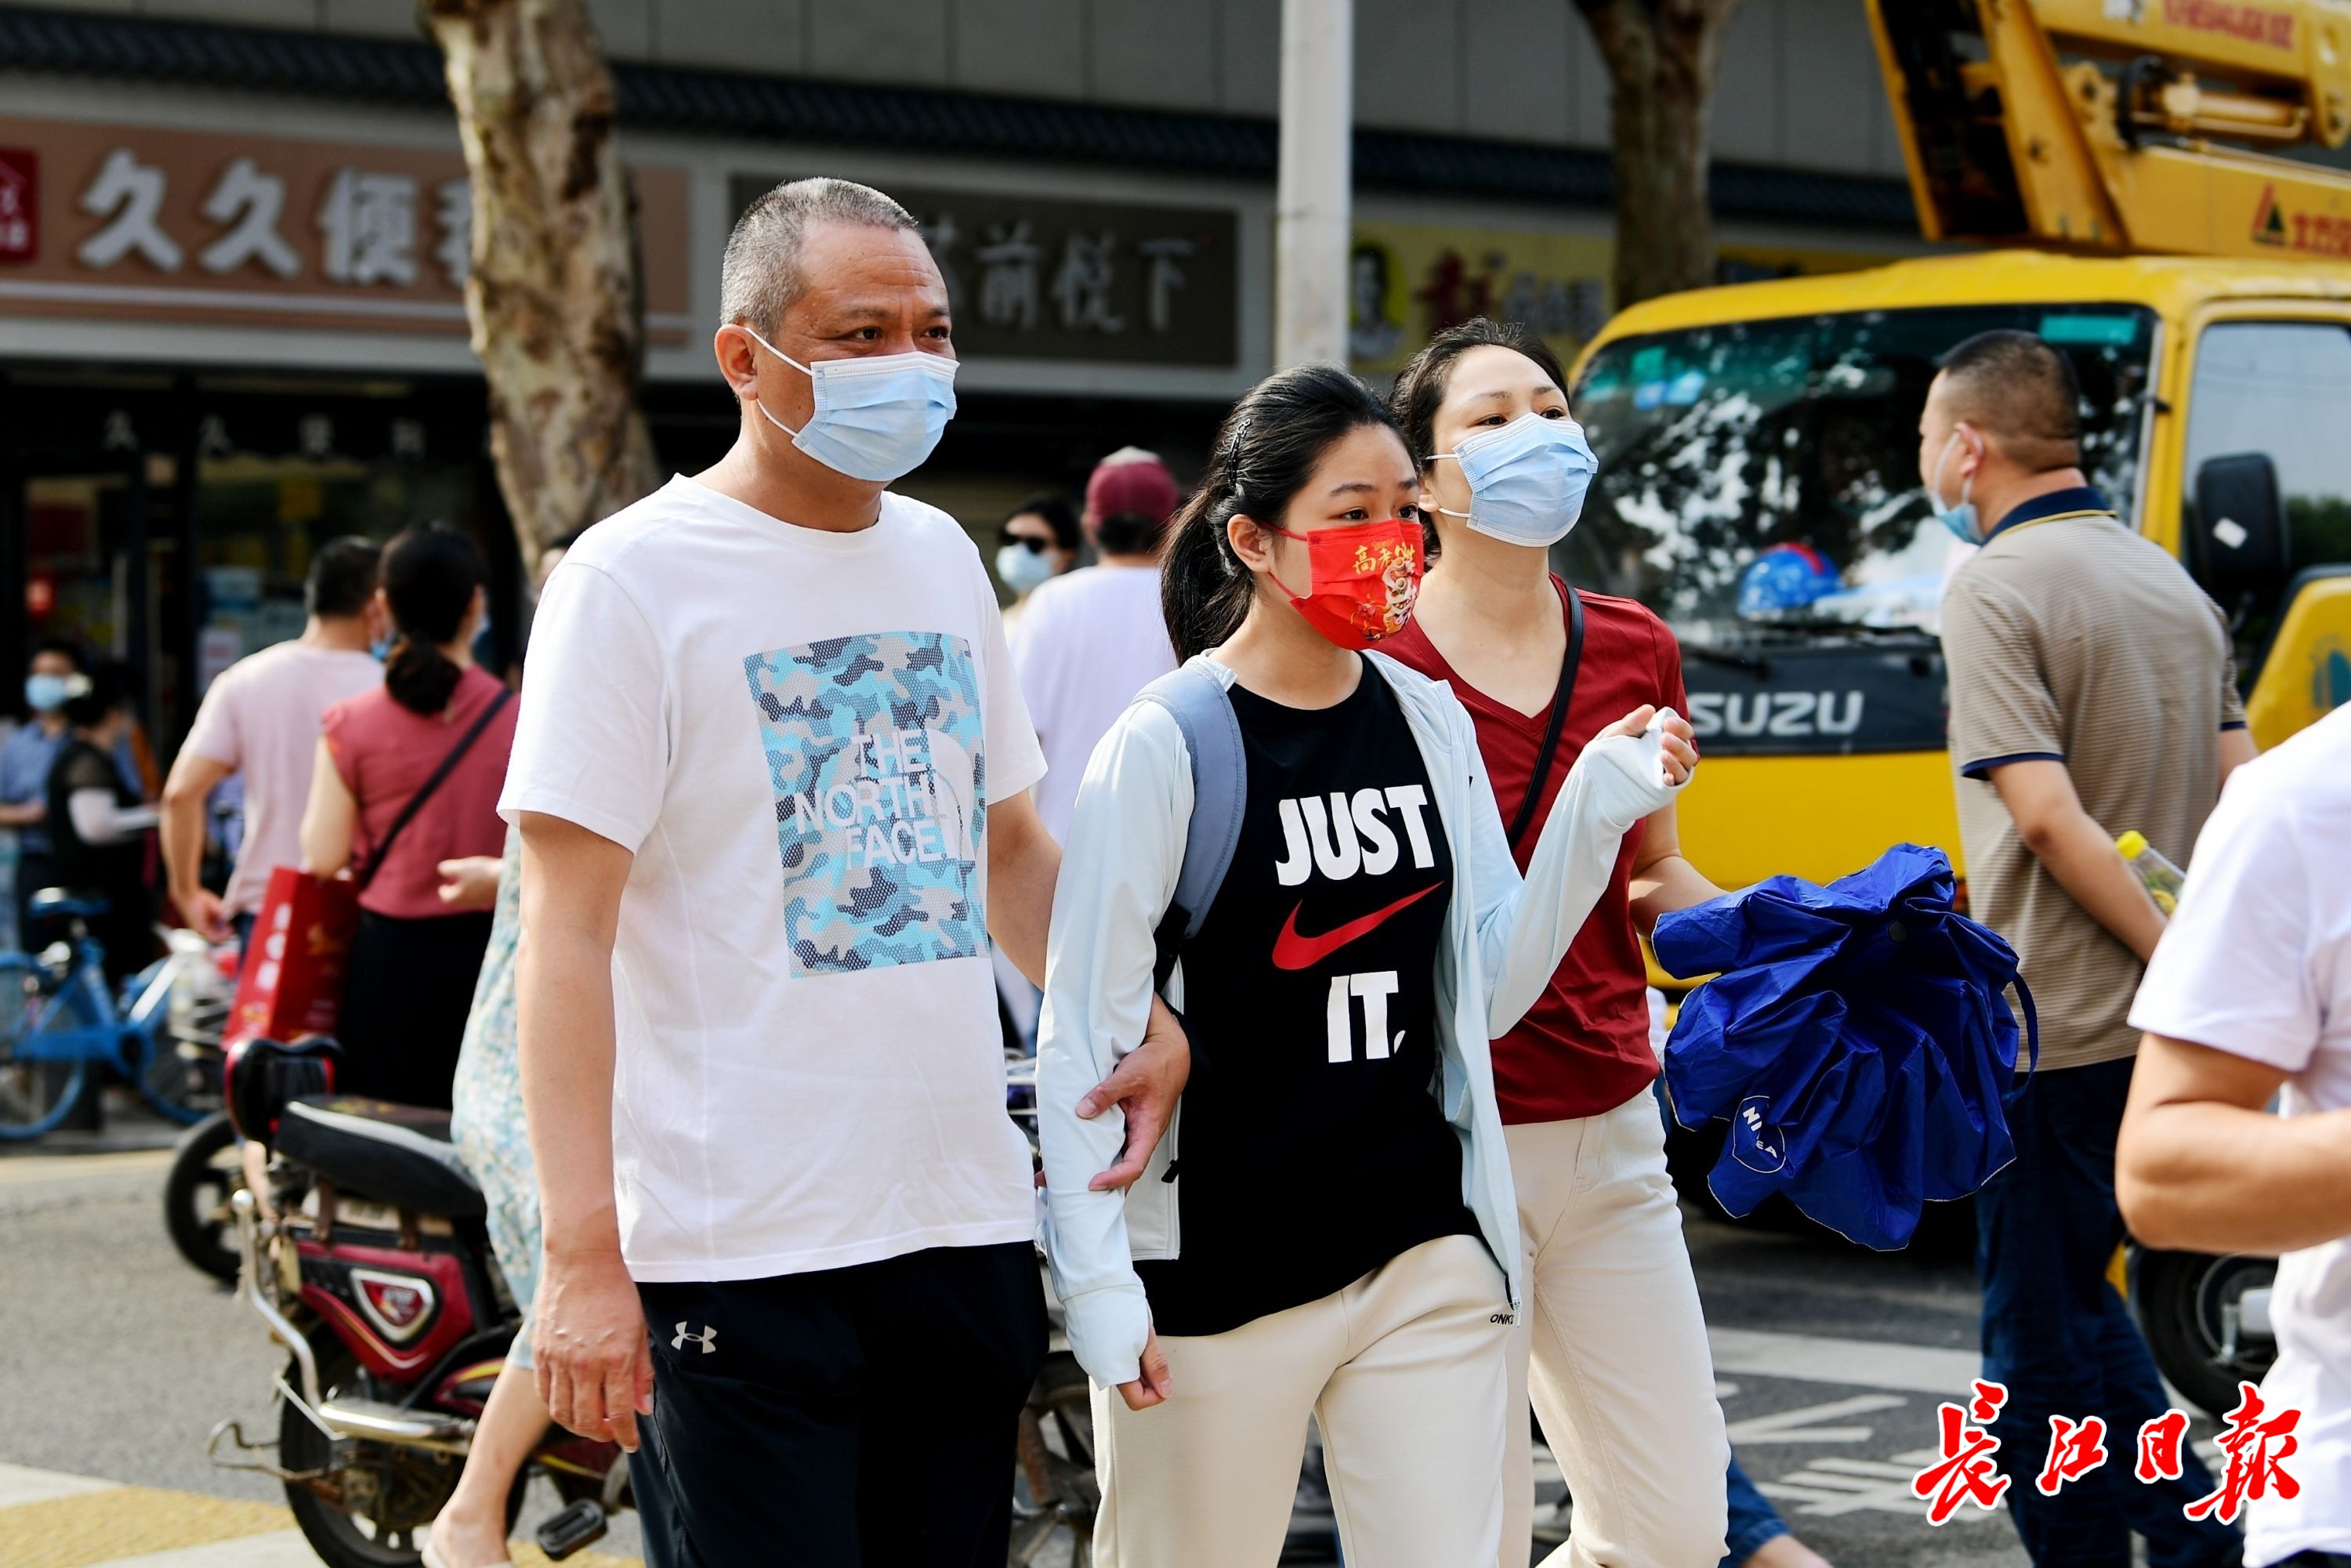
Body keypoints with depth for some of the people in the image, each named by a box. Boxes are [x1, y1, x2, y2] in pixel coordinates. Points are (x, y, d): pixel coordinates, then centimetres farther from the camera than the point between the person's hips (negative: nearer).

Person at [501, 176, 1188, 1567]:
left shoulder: (943, 556, 13)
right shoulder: (635, 577, -8)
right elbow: (568, 931, -12)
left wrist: (1147, 1032, 10)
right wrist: (583, 1254, -19)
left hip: (968, 1226, 7)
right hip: (744, 1251, -6)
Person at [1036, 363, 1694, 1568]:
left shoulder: (1431, 724, 7)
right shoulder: (1165, 747, -9)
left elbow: (1488, 993, 9)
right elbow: (1083, 1036, -8)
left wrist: (1595, 812, -3)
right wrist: (1097, 1286, -13)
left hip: (1425, 1258, 4)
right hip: (1218, 1273, -4)